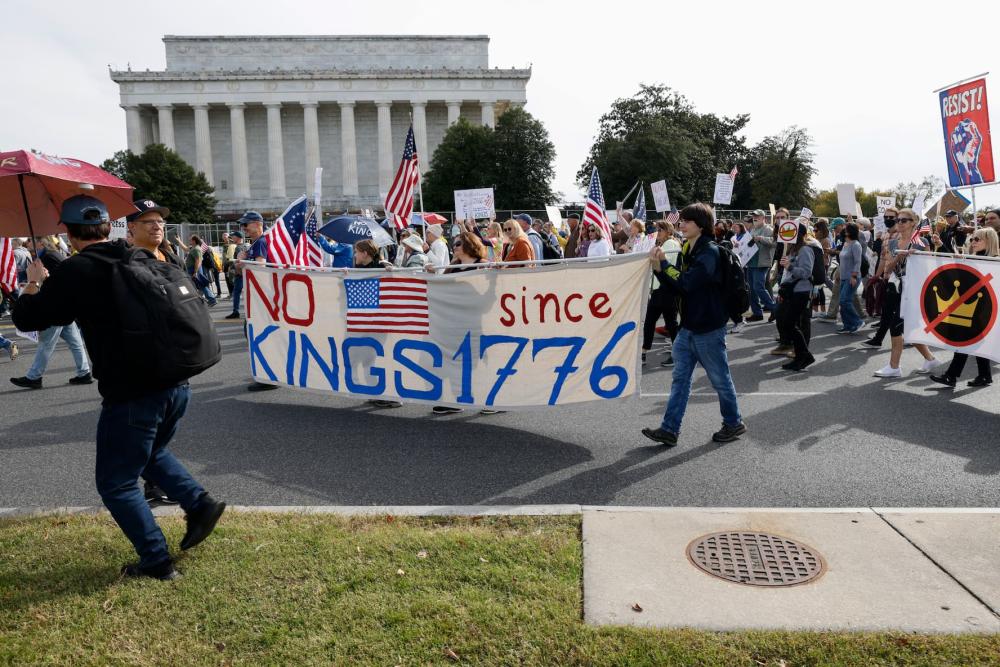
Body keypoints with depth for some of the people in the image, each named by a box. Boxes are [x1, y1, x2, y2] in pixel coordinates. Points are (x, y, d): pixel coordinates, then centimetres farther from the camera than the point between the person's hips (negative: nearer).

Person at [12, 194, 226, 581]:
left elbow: (27, 319, 1)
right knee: (152, 454, 32)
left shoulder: (74, 272, -9)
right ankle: (199, 503, 17)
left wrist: (34, 282, 18)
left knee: (116, 483, 11)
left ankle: (157, 562, 16)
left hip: (130, 396, -7)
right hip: (177, 386, 7)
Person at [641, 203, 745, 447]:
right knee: (680, 378, 7)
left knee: (719, 378, 7)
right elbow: (677, 286, 9)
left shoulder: (709, 252, -17)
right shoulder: (686, 251, 10)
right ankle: (670, 429, 10)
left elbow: (687, 282, -28)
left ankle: (734, 423, 26)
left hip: (708, 328, -8)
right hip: (688, 326, 8)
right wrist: (660, 268, -6)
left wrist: (663, 263, -21)